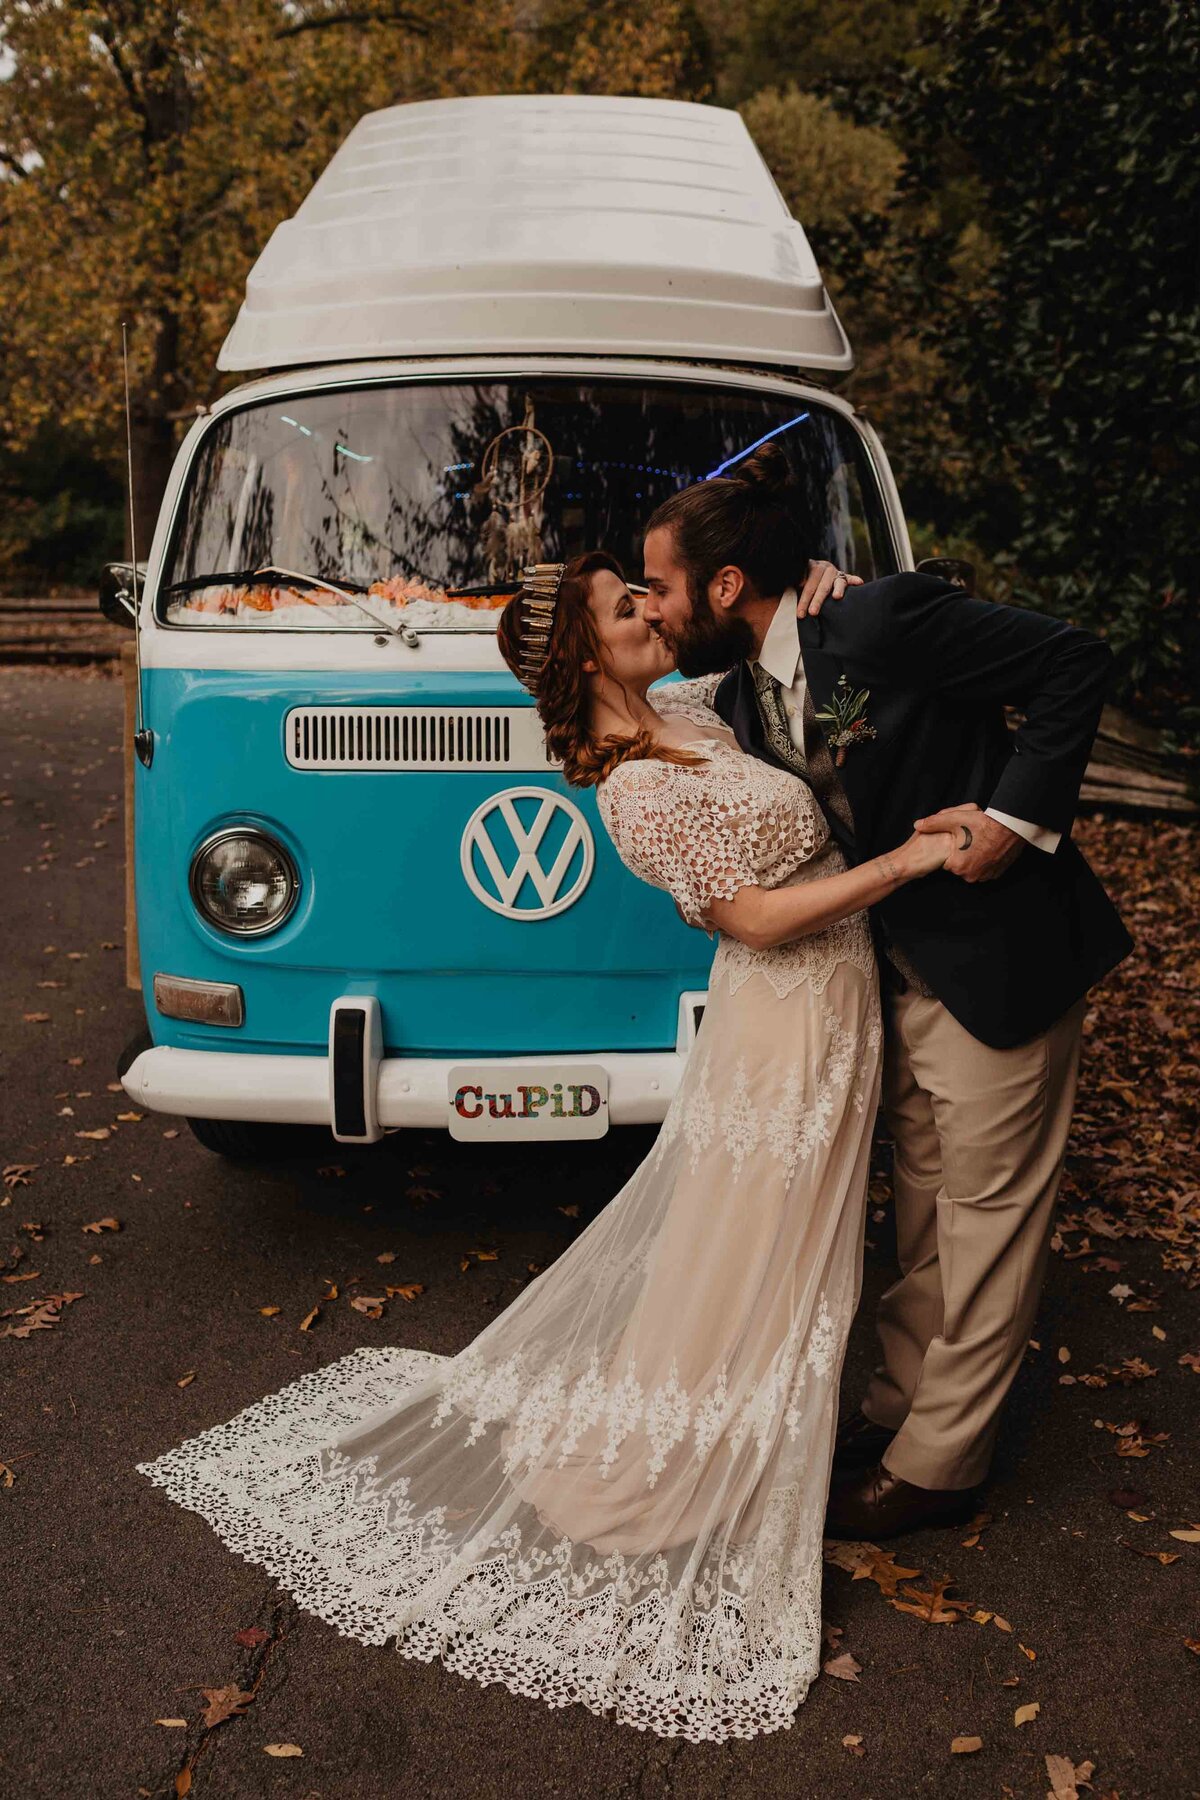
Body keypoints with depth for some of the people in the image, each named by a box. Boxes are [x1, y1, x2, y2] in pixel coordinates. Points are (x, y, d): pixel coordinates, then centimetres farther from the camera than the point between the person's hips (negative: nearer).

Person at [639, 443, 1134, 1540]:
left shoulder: (882, 621, -22)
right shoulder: (745, 697, 2)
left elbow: (1077, 664, -18)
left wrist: (1018, 814, -22)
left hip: (1000, 958, -8)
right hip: (901, 967, 8)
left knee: (988, 1214, 7)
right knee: (924, 1204, 21)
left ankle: (935, 1465, 21)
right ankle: (899, 1407, 39)